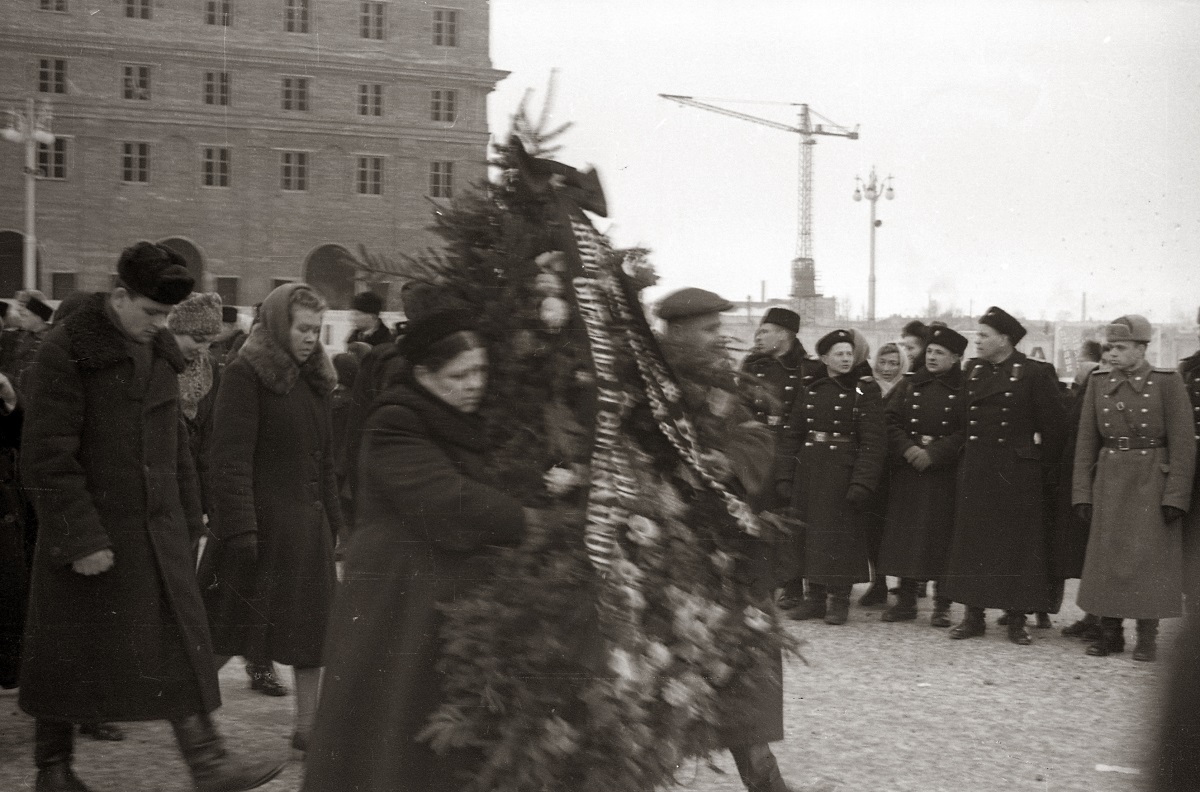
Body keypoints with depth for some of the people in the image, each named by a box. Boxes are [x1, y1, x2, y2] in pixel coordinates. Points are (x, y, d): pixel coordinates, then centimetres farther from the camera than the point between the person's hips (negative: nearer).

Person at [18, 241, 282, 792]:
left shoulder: (160, 354, 11)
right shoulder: (66, 352, -13)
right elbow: (47, 457, -16)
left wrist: (188, 519, 16)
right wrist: (80, 538, -19)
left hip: (158, 531, 6)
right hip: (92, 533, -6)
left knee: (182, 644, 3)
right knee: (70, 656, 6)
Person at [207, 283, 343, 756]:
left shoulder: (313, 380, 15)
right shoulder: (245, 375, -9)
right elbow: (231, 459, -16)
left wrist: (333, 521, 15)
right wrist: (239, 528, -22)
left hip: (309, 525, 8)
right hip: (264, 526, -8)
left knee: (312, 626, 7)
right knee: (236, 629, -1)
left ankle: (306, 730, 14)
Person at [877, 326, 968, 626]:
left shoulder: (963, 390, -1)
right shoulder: (910, 385, 10)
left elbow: (965, 433, -9)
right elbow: (891, 421, 4)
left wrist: (933, 453, -16)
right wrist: (908, 449, -12)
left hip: (944, 473, -3)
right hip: (907, 471, 3)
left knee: (942, 537, -2)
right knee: (905, 534, 3)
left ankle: (942, 605, 6)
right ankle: (906, 601, 12)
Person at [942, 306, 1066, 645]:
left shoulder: (1035, 374, -8)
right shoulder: (971, 370, 9)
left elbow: (1051, 423, -5)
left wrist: (1046, 459, -1)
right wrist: (968, 450, 12)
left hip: (1017, 472, -5)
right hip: (975, 469, 5)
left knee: (1016, 541, 0)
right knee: (972, 540, 6)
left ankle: (1016, 619, 7)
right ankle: (974, 615, 13)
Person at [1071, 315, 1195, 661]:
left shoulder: (1167, 382, -7)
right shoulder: (1098, 382, 5)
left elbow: (1183, 443, -8)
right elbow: (1086, 441, 7)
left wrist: (1176, 496, -13)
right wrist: (1082, 492, 2)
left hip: (1153, 480, -4)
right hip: (1109, 480, 4)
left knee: (1149, 557, -2)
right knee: (1106, 556, 5)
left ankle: (1147, 637, 7)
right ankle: (1110, 633, 14)